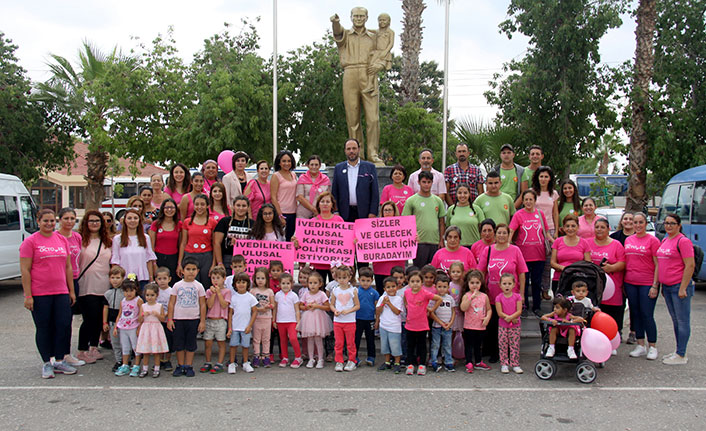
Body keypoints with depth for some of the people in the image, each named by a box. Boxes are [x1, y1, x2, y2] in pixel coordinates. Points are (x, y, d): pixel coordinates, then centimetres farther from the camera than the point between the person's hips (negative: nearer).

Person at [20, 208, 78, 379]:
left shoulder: (62, 240, 11)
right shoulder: (31, 241, -3)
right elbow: (25, 270, -6)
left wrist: (71, 291, 13)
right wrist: (28, 295, -11)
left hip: (61, 292, 4)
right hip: (39, 294, -4)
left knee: (64, 325, 1)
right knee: (44, 328, 5)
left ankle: (60, 361, 16)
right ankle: (47, 363, 17)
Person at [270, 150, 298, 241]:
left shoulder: (293, 174, 12)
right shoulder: (276, 176, -5)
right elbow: (273, 197, -9)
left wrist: (297, 210, 11)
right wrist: (280, 215, -15)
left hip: (293, 213, 6)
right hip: (282, 212, -6)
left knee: (291, 239, 9)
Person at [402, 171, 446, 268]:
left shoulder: (438, 200, 12)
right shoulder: (411, 201, 1)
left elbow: (441, 222, 14)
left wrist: (442, 240, 6)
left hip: (435, 242, 4)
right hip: (419, 242, -3)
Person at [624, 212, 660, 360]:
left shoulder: (652, 240, -4)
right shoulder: (628, 240, 11)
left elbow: (658, 265, -6)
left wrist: (655, 285, -12)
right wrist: (622, 282, 10)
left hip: (647, 284, -5)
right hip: (630, 283, 5)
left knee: (647, 315, -3)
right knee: (635, 314, 9)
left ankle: (652, 347, 10)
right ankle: (640, 346, 19)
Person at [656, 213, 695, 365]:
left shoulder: (683, 241, -11)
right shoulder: (664, 241, 15)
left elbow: (690, 265, -16)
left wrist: (683, 288, -19)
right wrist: (662, 285, 19)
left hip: (679, 286, -9)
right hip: (667, 287, 9)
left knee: (682, 321, -2)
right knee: (675, 320, 15)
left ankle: (681, 356, 3)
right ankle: (678, 351, 24)